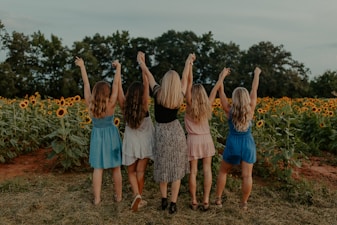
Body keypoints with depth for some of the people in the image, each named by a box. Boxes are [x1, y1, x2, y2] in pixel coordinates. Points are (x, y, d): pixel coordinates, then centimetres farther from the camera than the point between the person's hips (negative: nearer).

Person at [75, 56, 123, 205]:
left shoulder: (90, 104, -14)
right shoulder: (111, 104, -20)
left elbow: (86, 84, -9)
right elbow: (116, 84, -18)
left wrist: (82, 66, -2)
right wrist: (118, 67, -9)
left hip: (97, 137, 2)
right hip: (111, 136, -1)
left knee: (98, 168, 8)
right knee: (116, 168, 11)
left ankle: (97, 198, 11)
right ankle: (118, 196, 21)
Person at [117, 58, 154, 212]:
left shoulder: (125, 107, -12)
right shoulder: (144, 106, -15)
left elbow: (119, 89, -7)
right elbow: (146, 85, -16)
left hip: (130, 143, 1)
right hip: (144, 143, -1)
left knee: (131, 172, 13)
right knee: (140, 171, 7)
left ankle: (137, 195, -8)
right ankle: (139, 198, 12)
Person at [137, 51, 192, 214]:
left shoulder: (157, 94, -11)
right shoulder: (180, 96, -6)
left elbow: (149, 75, 3)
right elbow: (184, 78, 10)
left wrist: (141, 61, 19)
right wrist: (188, 62, 26)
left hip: (161, 133, 0)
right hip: (176, 132, 0)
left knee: (162, 168, 16)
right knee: (176, 169, 6)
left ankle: (164, 200, 23)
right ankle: (173, 204, 7)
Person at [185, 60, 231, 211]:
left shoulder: (190, 105, -10)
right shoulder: (207, 105, -2)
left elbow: (189, 82, -15)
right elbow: (215, 89, 10)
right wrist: (222, 76, 23)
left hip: (193, 140, -3)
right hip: (206, 139, 3)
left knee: (193, 171, 2)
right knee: (207, 170, 4)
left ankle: (194, 201, 7)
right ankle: (206, 201, 4)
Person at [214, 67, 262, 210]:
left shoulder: (229, 111, -11)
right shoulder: (250, 110, -9)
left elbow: (221, 93, -5)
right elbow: (254, 90, 0)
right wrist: (257, 74, 11)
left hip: (232, 144, 0)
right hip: (248, 144, 1)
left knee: (223, 171, 15)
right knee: (247, 175, 3)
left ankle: (218, 199, 16)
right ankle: (244, 203, 7)